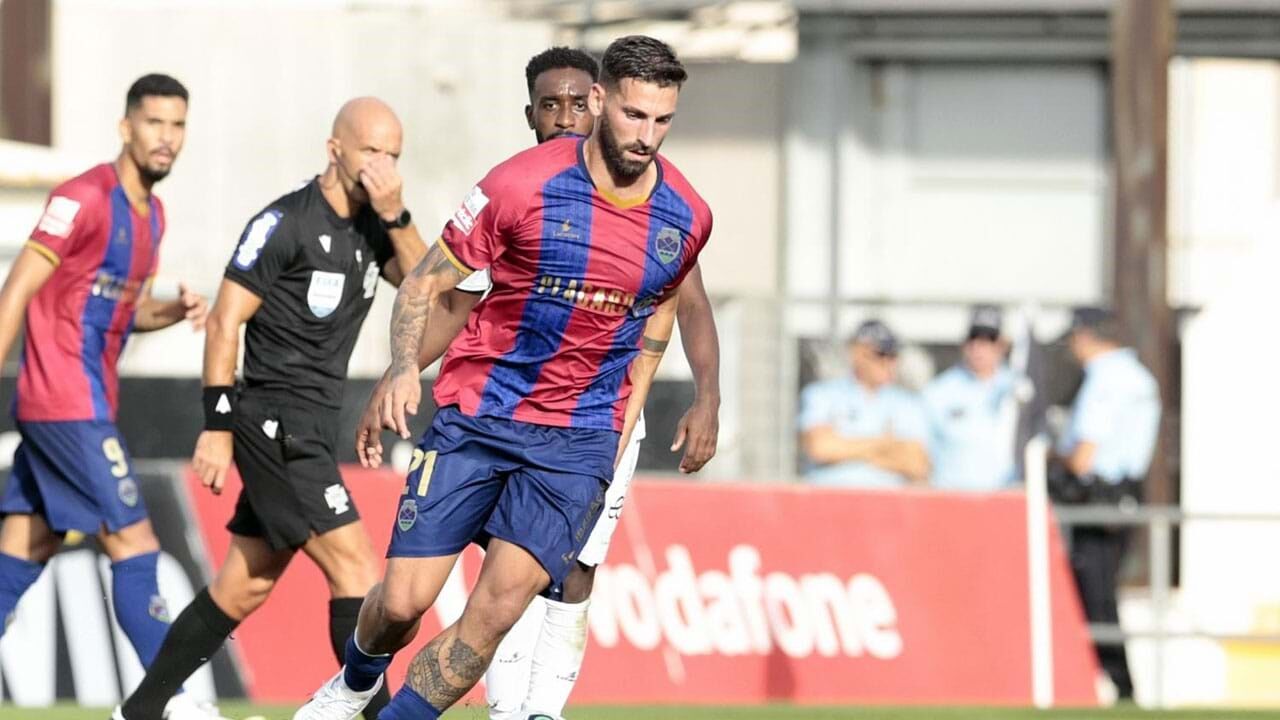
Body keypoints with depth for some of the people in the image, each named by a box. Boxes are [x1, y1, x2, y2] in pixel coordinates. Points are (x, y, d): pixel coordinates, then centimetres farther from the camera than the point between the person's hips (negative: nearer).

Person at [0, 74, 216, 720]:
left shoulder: (151, 212, 14)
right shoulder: (84, 199, -13)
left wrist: (176, 310, 2)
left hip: (86, 404, 9)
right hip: (67, 403, -9)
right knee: (133, 541, -10)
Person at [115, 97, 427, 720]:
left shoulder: (372, 225, 12)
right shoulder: (286, 224, -12)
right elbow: (225, 321, -12)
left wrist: (396, 218, -13)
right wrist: (216, 428, -15)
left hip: (312, 427, 8)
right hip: (274, 418, -8)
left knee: (245, 585, 12)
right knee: (352, 564, -14)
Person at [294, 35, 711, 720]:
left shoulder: (686, 217, -3)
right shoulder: (522, 185, -13)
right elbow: (426, 282, -4)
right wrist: (404, 366, -21)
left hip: (581, 437, 2)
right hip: (477, 413, -2)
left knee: (499, 606, -16)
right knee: (403, 601, -3)